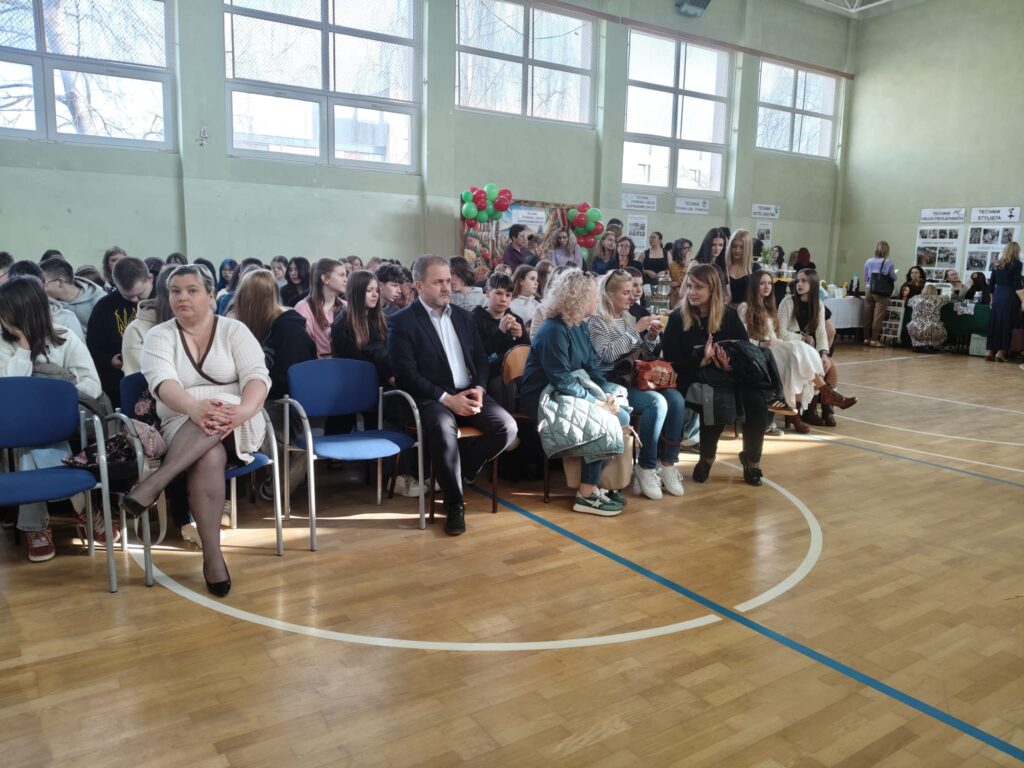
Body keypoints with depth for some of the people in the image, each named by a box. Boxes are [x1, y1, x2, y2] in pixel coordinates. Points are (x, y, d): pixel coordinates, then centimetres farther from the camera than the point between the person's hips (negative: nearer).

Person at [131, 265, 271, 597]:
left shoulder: (234, 330, 4)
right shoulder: (159, 335, 5)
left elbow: (257, 376, -9)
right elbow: (162, 382, -14)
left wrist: (243, 411, -32)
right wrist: (195, 407, -37)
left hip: (239, 427, 0)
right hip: (182, 426, 0)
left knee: (212, 425, -36)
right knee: (209, 457, -34)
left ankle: (152, 485, -37)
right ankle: (212, 556, -32)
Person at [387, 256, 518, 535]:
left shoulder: (462, 316, 15)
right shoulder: (402, 321, -4)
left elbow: (480, 359, 15)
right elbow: (406, 375, -12)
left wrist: (479, 389, -6)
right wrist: (447, 398, -20)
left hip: (469, 393, 6)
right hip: (431, 398, -5)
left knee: (507, 427, -20)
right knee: (444, 430, -37)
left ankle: (457, 470, 3)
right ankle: (454, 504, -16)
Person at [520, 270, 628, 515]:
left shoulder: (580, 326, 8)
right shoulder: (554, 330, -21)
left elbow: (591, 366, 7)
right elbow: (562, 380, -25)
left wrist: (608, 394, -10)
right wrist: (597, 402, -22)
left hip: (567, 393, 9)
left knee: (621, 417, -4)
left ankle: (593, 482, 1)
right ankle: (586, 495, -14)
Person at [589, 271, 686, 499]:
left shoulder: (629, 317, 19)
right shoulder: (596, 322, -1)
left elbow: (649, 353, 21)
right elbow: (607, 354, -17)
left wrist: (653, 335, 1)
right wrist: (635, 330, -18)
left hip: (638, 378, 7)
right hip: (614, 383, -7)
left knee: (676, 399, -20)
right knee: (657, 403, -30)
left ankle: (668, 462, -12)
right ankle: (646, 467, -17)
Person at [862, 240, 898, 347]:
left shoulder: (868, 262, 1)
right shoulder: (888, 262, -9)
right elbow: (893, 278, 1)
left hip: (868, 290, 4)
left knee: (867, 316, 9)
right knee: (878, 316, -2)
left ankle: (866, 338, 15)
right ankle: (874, 339, -3)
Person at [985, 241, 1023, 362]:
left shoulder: (997, 264, 9)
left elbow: (991, 284, 11)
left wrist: (992, 298, 21)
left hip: (997, 296, 5)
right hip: (1010, 297, -5)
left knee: (994, 323, 8)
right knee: (1007, 324, 0)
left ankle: (990, 351, 7)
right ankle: (1001, 352, -3)